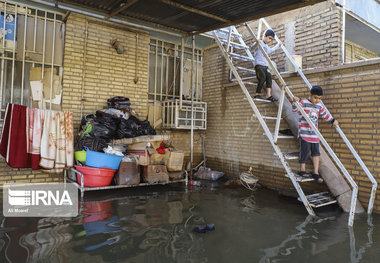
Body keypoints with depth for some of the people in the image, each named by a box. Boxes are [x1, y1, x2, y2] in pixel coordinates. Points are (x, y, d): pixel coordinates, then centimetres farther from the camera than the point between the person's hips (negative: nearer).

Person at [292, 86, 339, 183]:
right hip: (304, 132, -6)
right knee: (305, 150, -5)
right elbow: (295, 109, -17)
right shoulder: (304, 103, -5)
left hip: (314, 133, 6)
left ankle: (316, 172, 10)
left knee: (316, 152, 4)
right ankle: (302, 170, 10)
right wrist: (295, 102, -35)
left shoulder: (319, 106, 13)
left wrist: (333, 120, 31)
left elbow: (325, 114, 27)